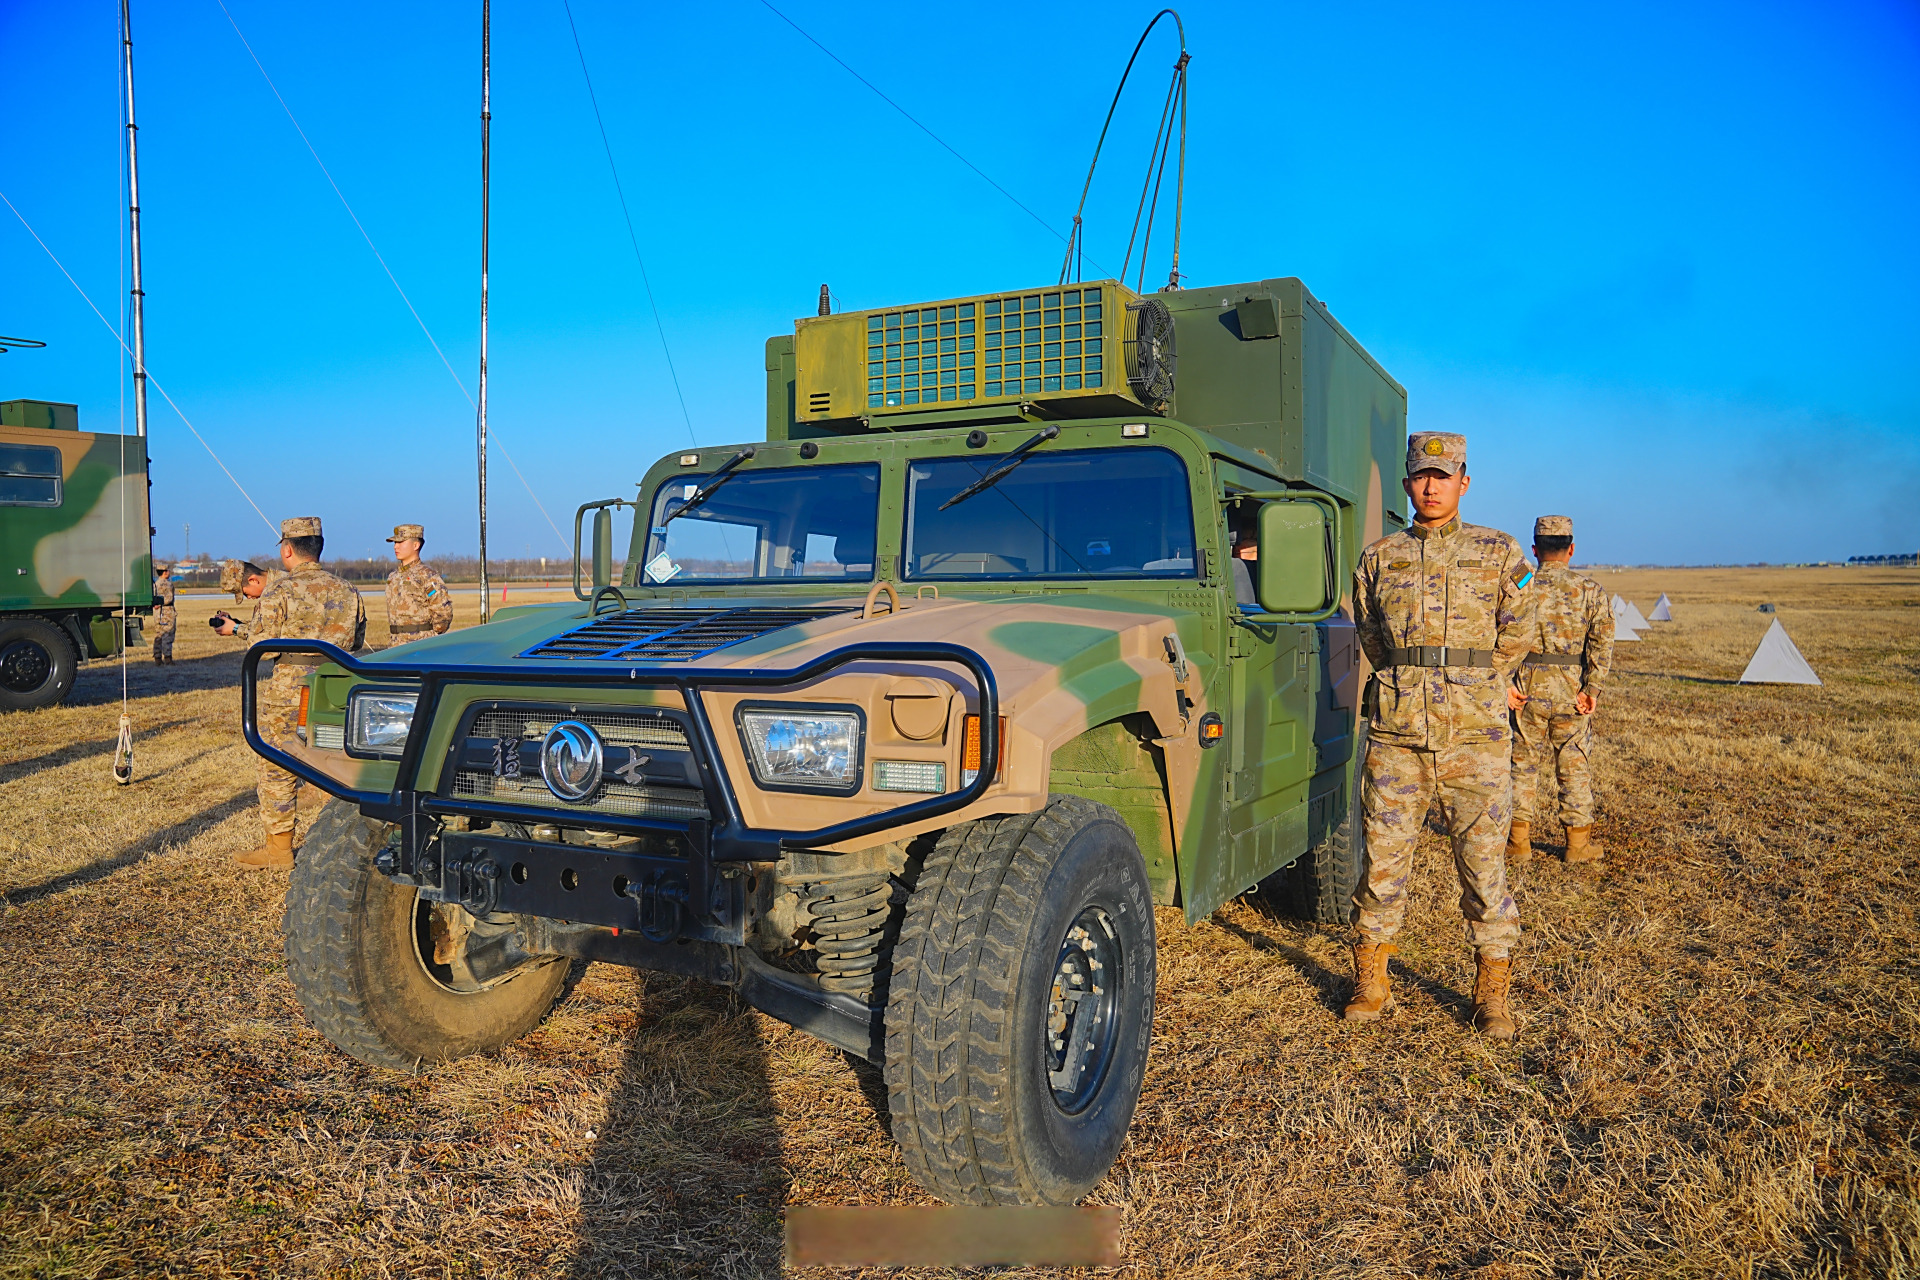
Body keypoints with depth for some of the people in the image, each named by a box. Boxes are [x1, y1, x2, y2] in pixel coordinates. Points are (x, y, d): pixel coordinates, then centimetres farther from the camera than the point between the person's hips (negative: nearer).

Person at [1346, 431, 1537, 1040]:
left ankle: (1492, 994, 17)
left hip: (1474, 738, -1)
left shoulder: (1499, 553, 6)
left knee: (1483, 865, 3)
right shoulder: (1379, 557, 10)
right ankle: (1371, 983, 19)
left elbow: (1515, 636, 9)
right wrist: (1408, 688, 12)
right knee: (1382, 861, 5)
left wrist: (1468, 690, 10)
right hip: (1395, 736, 1)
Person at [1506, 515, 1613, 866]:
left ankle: (1519, 843, 12)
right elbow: (1602, 641, -9)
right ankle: (1578, 844, 19)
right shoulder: (1590, 590, 1)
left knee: (1523, 764, 9)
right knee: (1573, 767, 12)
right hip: (1571, 691, 1)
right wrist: (1591, 689, -9)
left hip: (1526, 689, 0)